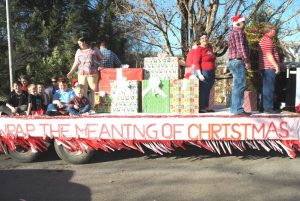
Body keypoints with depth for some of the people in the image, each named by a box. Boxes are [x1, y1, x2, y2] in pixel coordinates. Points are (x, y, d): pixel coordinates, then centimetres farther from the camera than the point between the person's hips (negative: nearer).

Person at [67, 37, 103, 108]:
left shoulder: (94, 50, 8)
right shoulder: (79, 51, 17)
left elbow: (102, 59, 13)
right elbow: (76, 63, 17)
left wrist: (99, 66, -2)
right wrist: (71, 72, 12)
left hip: (92, 74, -3)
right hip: (81, 74, 3)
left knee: (94, 90, -4)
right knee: (83, 91, 0)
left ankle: (93, 107, 2)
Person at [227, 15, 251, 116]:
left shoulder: (232, 33, 24)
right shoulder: (239, 32, -9)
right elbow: (241, 48, -18)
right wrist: (247, 61, -15)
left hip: (233, 62, 11)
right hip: (239, 62, -11)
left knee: (237, 86, 12)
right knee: (240, 86, -11)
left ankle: (234, 108, 15)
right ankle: (238, 109, -12)